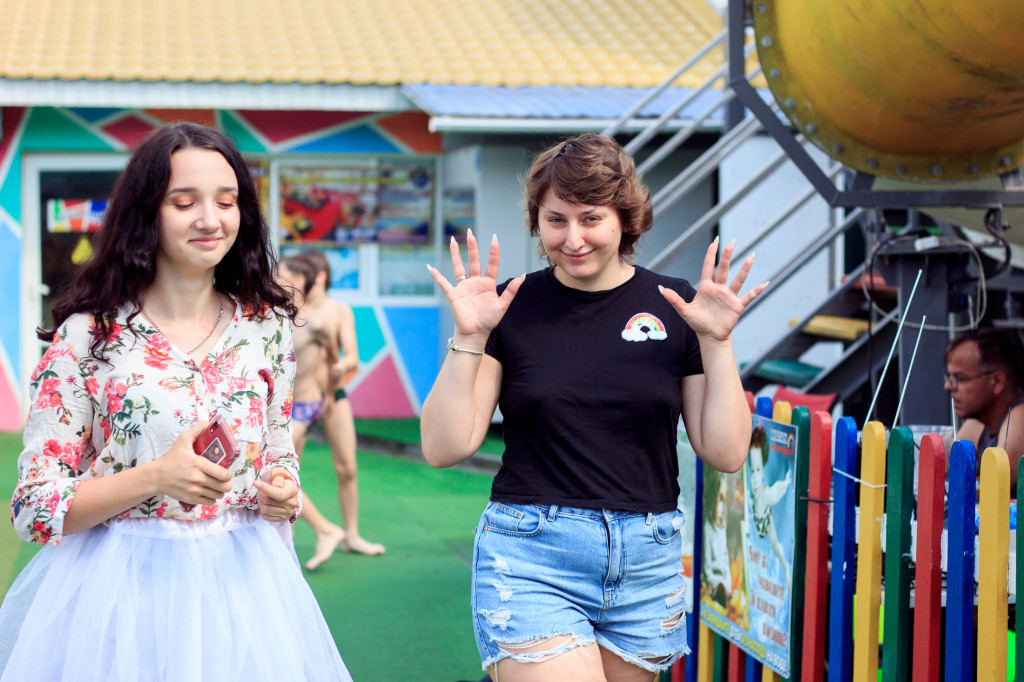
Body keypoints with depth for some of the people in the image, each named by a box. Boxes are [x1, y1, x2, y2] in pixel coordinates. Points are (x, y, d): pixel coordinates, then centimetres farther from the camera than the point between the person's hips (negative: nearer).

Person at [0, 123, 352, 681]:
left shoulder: (266, 325, 3)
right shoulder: (89, 335, -9)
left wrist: (282, 492, -6)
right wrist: (155, 478, -22)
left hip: (240, 582, 4)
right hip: (123, 588, -3)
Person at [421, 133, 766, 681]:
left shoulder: (676, 307, 4)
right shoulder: (511, 308, 1)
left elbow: (725, 453, 2)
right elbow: (445, 447, -3)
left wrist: (716, 342, -7)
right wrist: (469, 337, -12)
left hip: (647, 567, 3)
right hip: (531, 559, -2)